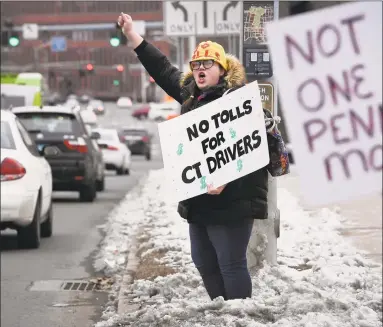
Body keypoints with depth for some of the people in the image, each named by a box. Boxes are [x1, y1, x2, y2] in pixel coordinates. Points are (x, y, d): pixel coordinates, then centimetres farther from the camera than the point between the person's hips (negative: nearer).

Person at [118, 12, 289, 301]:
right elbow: (163, 70, 21)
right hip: (200, 200, 9)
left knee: (231, 264, -5)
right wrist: (131, 34, 20)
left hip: (231, 199, -9)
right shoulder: (191, 95, 13)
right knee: (204, 263, 15)